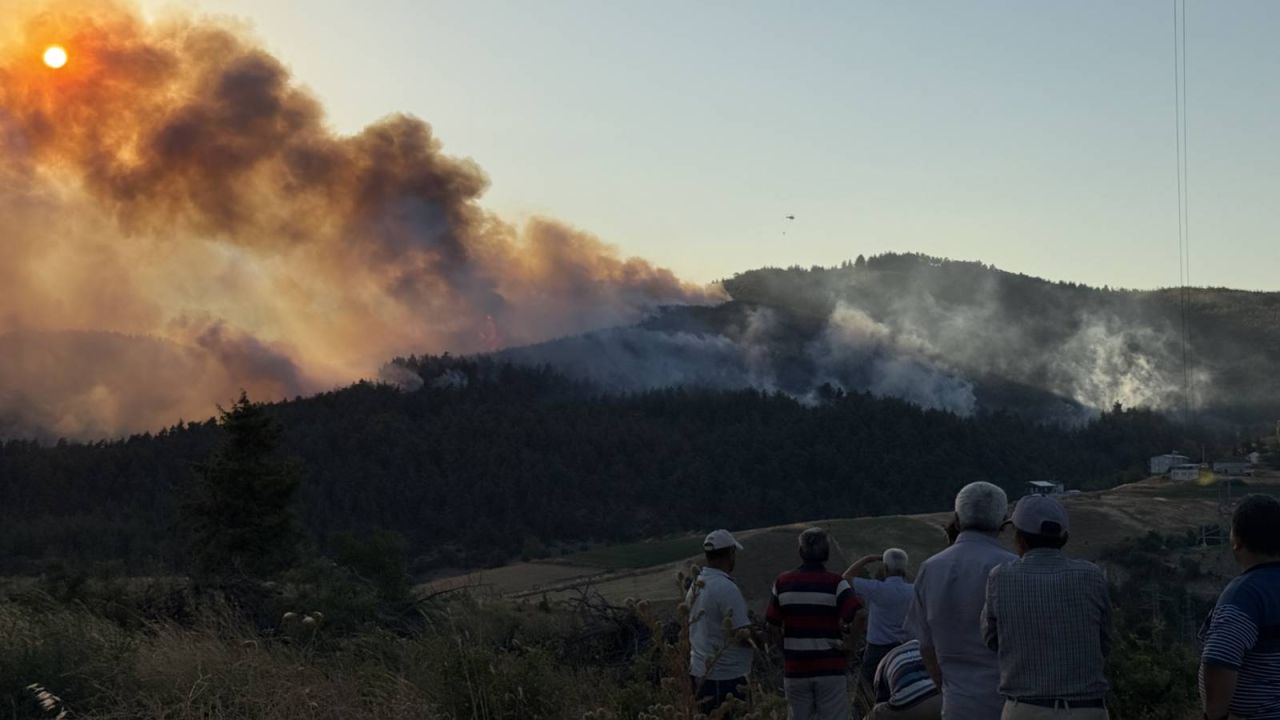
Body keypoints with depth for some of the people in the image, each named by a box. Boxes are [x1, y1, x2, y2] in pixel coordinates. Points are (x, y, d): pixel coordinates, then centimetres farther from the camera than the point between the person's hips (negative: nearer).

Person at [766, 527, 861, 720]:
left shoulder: (783, 583, 1)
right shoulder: (835, 583, -8)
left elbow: (773, 625, 2)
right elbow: (856, 616, -21)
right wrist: (846, 643, -5)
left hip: (795, 668, 3)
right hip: (830, 668, -3)